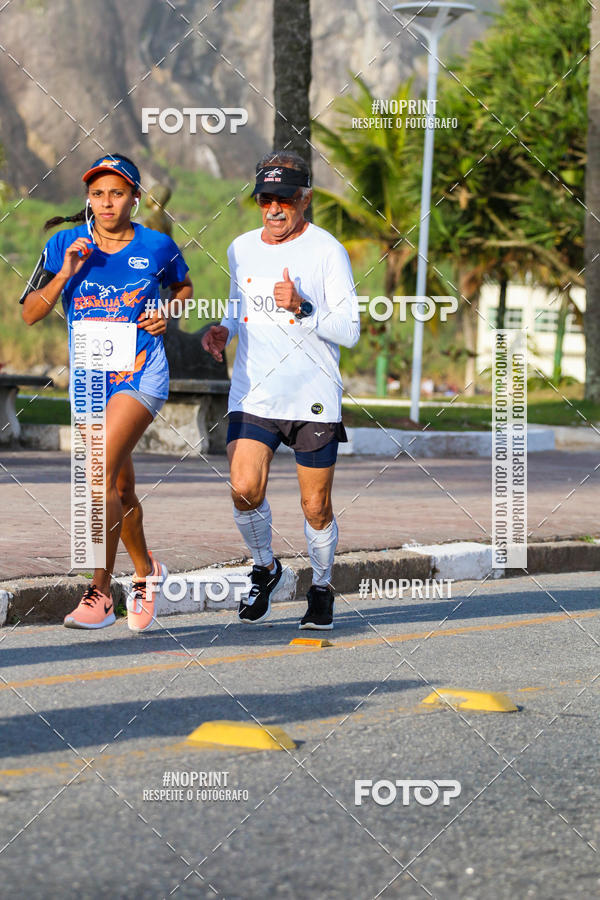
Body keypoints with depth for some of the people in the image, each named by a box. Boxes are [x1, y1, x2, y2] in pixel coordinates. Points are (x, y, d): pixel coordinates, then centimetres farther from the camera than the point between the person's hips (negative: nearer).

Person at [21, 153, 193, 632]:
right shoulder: (65, 246, 0)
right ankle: (146, 571, 38)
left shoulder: (157, 246, -3)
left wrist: (167, 315, -2)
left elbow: (184, 286, 18)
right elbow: (30, 313, -1)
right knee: (120, 489, 14)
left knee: (101, 475, -21)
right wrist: (65, 274, -15)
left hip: (141, 373, -4)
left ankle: (99, 594, -18)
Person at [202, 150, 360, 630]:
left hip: (314, 398, -3)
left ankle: (321, 587, 27)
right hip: (253, 393, 3)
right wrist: (224, 330, 6)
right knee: (245, 489, -14)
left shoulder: (327, 252, -7)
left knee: (316, 508, 3)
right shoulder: (242, 248, 8)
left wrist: (301, 308, -24)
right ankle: (265, 568, 12)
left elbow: (349, 330, -10)